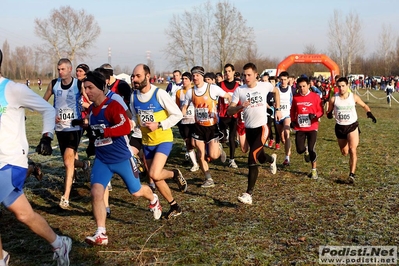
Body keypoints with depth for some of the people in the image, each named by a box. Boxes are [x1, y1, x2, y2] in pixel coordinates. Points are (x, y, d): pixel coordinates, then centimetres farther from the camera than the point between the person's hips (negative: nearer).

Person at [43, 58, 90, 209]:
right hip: (60, 128, 4)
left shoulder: (79, 85, -9)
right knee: (68, 161, 15)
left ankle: (65, 198, -13)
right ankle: (84, 165, 51)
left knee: (68, 160, -16)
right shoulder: (53, 84, 0)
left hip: (75, 128, -4)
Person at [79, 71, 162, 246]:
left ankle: (153, 200, 51)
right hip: (101, 160, 5)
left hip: (121, 158, -5)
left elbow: (126, 128, -34)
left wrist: (104, 131, -38)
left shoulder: (113, 106, -20)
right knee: (96, 192, -15)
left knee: (136, 192, 15)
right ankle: (101, 234, -7)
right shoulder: (91, 109, 4)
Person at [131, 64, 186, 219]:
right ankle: (174, 207, 29)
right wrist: (132, 124, -8)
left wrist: (159, 125, -22)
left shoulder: (159, 94, -16)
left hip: (163, 140, -6)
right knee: (156, 179, 10)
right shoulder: (133, 96, 0)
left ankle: (175, 174, 9)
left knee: (154, 175, -23)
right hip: (147, 142, 6)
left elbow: (178, 115, -12)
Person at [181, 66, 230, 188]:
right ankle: (209, 180, 18)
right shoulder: (190, 92, -3)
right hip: (198, 126, 3)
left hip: (212, 126, -3)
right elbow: (184, 107, 11)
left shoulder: (213, 88, -13)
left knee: (213, 156, -8)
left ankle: (219, 148, 28)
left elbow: (228, 97, 0)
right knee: (201, 156, 2)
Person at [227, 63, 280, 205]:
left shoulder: (265, 86, -4)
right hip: (249, 129, 3)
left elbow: (276, 91, 19)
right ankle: (272, 159, 56)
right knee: (260, 158, 16)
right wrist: (241, 107, -26)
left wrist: (277, 109, 15)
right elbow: (229, 111, -7)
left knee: (252, 159, -18)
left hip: (262, 127, -3)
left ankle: (249, 194, -15)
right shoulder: (239, 90, -5)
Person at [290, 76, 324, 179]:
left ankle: (314, 170, 14)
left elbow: (321, 111, -4)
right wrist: (293, 121, 2)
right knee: (300, 150, -2)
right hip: (299, 127, 3)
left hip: (312, 127, -2)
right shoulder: (295, 97, 1)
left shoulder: (315, 96, -7)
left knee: (311, 149, -6)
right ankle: (306, 151, 37)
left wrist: (315, 115, -23)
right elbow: (293, 111, 15)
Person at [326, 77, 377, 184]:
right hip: (340, 127, 2)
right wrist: (329, 114, -20)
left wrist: (369, 113, -10)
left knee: (352, 150, -18)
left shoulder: (354, 97, -6)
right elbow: (329, 112, 4)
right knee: (344, 153, 15)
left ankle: (352, 175, -15)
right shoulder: (334, 99, -7)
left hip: (352, 126, -2)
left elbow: (364, 105, 10)